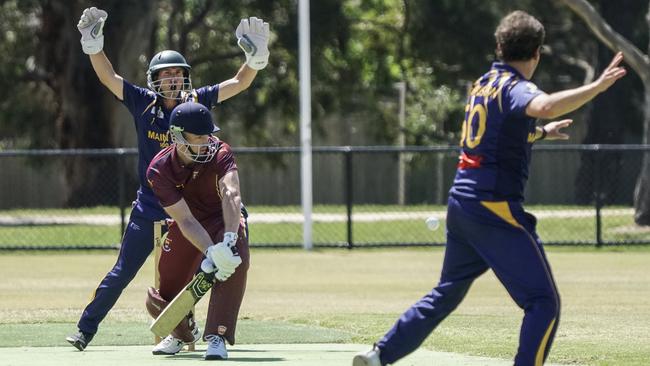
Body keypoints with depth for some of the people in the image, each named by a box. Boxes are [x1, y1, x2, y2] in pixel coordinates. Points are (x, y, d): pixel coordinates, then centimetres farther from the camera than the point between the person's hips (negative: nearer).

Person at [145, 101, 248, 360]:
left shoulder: (219, 152, -26)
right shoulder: (159, 170, -24)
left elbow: (231, 194, -43)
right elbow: (186, 221, -30)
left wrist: (228, 241, -59)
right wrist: (211, 253, -46)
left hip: (223, 220, -2)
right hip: (186, 227, 2)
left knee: (235, 262, -35)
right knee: (163, 300, 6)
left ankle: (217, 337, -30)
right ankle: (179, 333, 43)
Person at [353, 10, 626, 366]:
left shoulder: (482, 84, 16)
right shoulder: (515, 88, -10)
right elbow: (545, 106, -35)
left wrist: (541, 133, 45)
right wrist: (598, 86, -37)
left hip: (460, 203, 9)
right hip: (495, 209, -9)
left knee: (448, 292, 24)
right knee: (543, 302, -5)